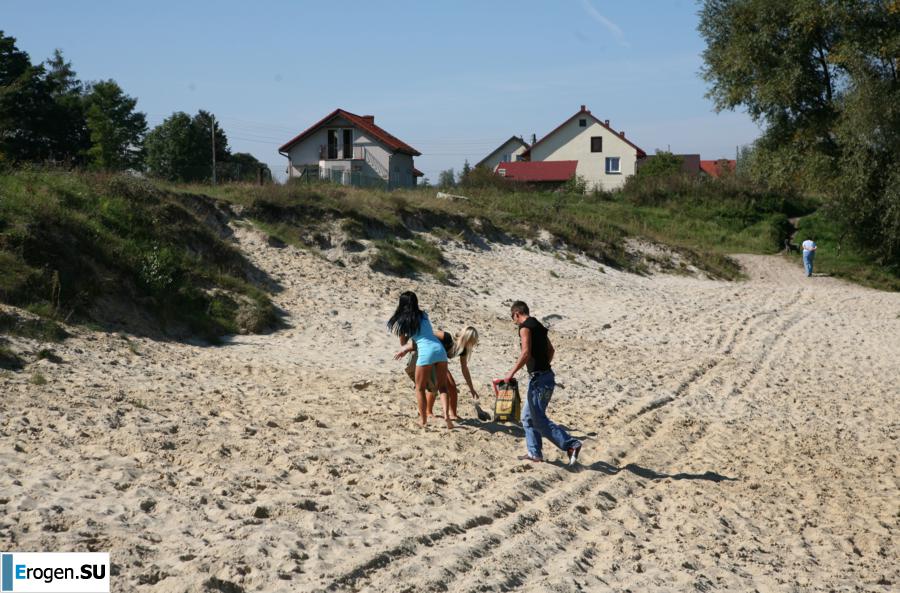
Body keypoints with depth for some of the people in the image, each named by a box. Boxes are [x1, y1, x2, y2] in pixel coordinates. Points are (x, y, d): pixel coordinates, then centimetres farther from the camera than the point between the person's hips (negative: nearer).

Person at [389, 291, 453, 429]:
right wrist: (407, 349, 28)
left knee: (420, 388, 14)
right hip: (439, 349, 4)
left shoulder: (402, 321, 5)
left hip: (425, 352, -4)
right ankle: (446, 414, -4)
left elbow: (403, 344, 16)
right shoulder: (424, 315, 16)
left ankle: (423, 420, 15)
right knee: (442, 386, 14)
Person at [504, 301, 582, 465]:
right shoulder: (538, 325, 17)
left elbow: (526, 353, -22)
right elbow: (551, 350, 23)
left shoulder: (525, 327, -11)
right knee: (527, 416, 17)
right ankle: (534, 453, 19)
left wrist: (512, 373, -17)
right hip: (546, 376, 10)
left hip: (538, 378, -10)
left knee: (539, 420, -7)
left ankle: (571, 444, -12)